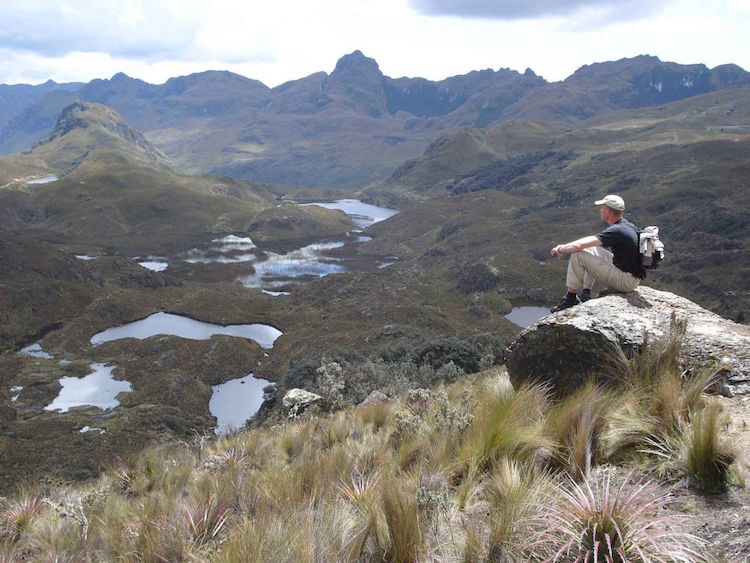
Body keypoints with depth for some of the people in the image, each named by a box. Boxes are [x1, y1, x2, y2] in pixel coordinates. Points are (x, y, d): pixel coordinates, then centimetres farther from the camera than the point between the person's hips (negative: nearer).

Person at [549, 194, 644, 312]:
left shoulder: (617, 231, -21)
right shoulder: (628, 226, 9)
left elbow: (580, 245, -24)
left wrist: (561, 249, -6)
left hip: (626, 281, -10)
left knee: (577, 255, -13)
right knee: (592, 249, 22)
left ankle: (571, 297, -3)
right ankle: (585, 293, 17)